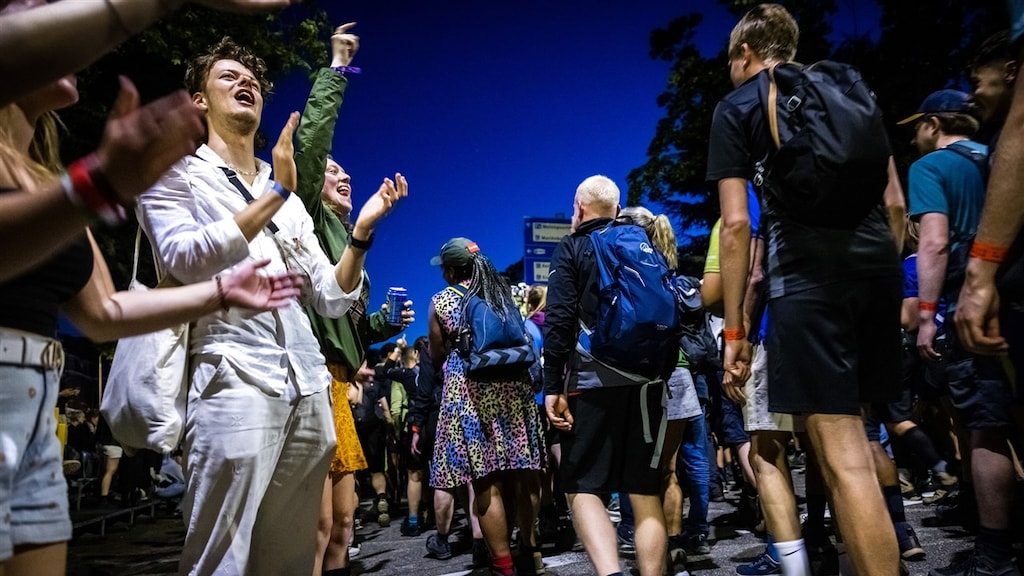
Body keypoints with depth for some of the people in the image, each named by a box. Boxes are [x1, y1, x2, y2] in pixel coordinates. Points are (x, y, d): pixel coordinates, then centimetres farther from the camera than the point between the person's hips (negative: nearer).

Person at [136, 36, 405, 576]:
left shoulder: (290, 202, 21)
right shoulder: (177, 174, 8)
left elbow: (333, 299, 16)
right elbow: (184, 258, -11)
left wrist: (362, 231, 2)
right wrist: (276, 194, -14)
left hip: (309, 390, 5)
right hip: (235, 382, -5)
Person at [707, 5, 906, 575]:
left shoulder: (737, 106, 6)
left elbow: (737, 224, -3)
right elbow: (895, 201, 18)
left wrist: (734, 329, -2)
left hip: (808, 271, -6)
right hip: (878, 263, 7)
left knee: (841, 453, -6)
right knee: (852, 430, 22)